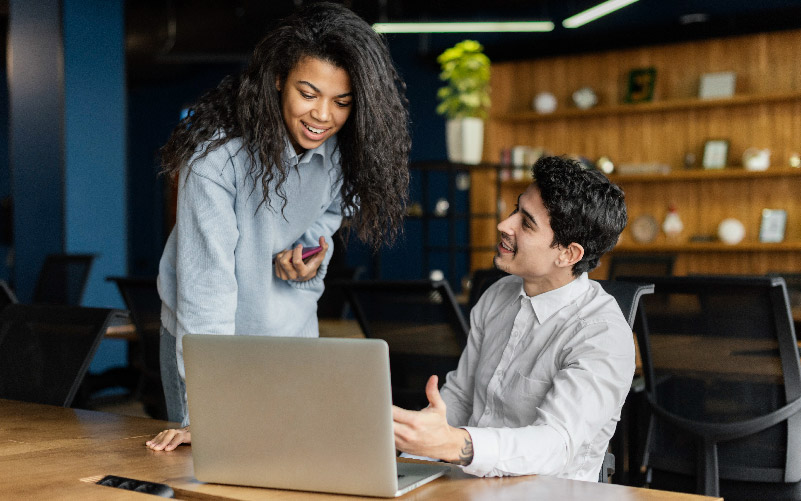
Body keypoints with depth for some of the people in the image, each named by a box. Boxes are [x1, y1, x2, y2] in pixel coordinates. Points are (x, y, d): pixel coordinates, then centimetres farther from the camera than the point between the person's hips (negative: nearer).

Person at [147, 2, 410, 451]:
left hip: (294, 333, 4)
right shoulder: (218, 150, -28)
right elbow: (206, 279, -31)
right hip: (208, 338, -4)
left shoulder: (341, 151, -12)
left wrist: (311, 258, -16)